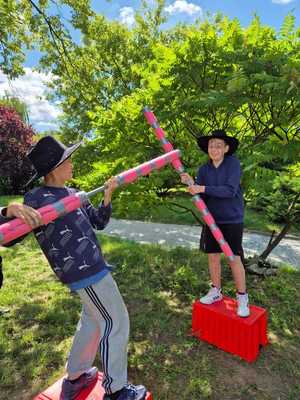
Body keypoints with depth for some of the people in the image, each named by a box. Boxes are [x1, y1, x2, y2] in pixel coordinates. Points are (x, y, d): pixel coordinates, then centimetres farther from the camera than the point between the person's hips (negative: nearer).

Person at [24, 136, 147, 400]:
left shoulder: (74, 194, 9)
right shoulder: (36, 199, -13)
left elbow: (99, 222, 11)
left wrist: (107, 196, -3)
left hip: (91, 265, 8)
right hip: (84, 271, -8)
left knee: (93, 318, 22)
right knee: (115, 322, 3)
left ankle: (74, 379, 41)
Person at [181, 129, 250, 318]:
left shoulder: (233, 163, -10)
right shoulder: (204, 169, 1)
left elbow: (230, 190, -22)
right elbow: (201, 197, -3)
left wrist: (203, 188, -28)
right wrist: (191, 183, -21)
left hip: (232, 220, -4)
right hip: (212, 219, 4)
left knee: (234, 258, 0)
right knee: (213, 256, 11)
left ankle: (242, 297, 18)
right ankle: (216, 291, 29)